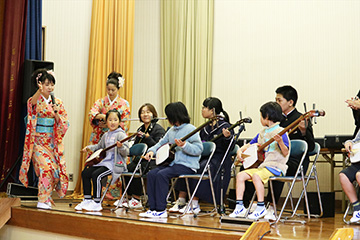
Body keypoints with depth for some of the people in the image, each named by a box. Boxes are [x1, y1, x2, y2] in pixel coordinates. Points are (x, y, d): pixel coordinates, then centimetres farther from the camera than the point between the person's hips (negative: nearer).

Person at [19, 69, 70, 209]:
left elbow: (64, 124, 6)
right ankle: (42, 200, -8)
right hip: (38, 140, -4)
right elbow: (32, 102, -27)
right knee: (46, 167, -17)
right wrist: (40, 90, -43)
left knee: (55, 169, -1)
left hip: (52, 141, 4)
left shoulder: (57, 102, 9)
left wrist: (56, 113, -12)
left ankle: (47, 198, 16)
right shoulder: (36, 101, -2)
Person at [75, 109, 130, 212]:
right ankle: (87, 200, 6)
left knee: (96, 175, -26)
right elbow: (100, 146, 34)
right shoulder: (106, 135, 16)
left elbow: (126, 152, -15)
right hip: (105, 161, 9)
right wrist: (89, 147, 19)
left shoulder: (121, 134, -8)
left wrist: (120, 147, -34)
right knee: (85, 173, 1)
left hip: (117, 163, -9)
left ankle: (97, 203, -18)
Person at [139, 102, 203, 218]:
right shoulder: (172, 130, 16)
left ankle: (161, 210, -21)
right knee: (151, 174, -9)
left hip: (188, 165, -8)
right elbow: (162, 142, 23)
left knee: (161, 174, -26)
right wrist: (152, 150, 5)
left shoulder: (190, 129, -9)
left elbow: (199, 149, -16)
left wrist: (184, 145, -29)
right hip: (173, 162, 8)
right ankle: (153, 208, -8)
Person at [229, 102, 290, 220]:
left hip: (276, 167, -8)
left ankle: (261, 207, -26)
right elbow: (250, 145, 26)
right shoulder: (262, 133, 16)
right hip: (261, 166, 8)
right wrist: (240, 150, 6)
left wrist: (280, 142, -32)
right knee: (240, 175, -8)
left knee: (256, 176, -33)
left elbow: (285, 153, -14)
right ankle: (239, 206, -8)